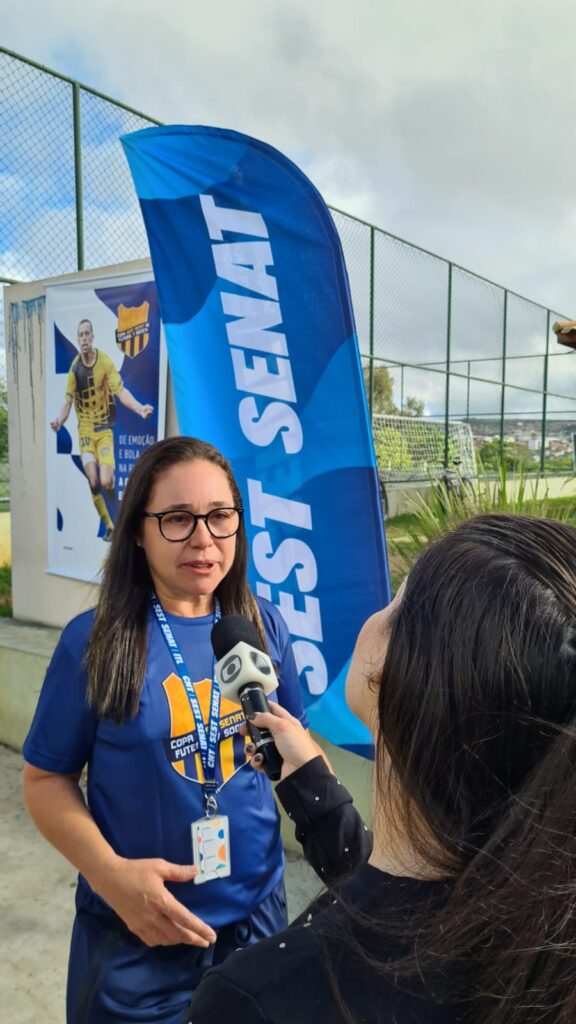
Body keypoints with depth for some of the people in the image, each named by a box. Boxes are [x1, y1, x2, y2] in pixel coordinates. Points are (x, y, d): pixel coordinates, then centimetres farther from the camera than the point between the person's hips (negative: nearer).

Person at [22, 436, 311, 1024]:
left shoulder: (263, 626, -6)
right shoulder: (95, 641, -14)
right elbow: (46, 779, -7)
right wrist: (109, 873, -20)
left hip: (256, 911, 3)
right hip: (132, 933, -2)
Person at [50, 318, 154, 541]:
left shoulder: (106, 361, -9)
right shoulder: (74, 368, -2)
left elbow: (121, 392, -13)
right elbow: (68, 402, 1)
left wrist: (141, 408, -29)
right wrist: (59, 421, -18)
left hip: (104, 428, -2)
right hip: (85, 429, 2)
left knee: (106, 482, -16)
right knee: (93, 482, -13)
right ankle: (109, 526, 6)